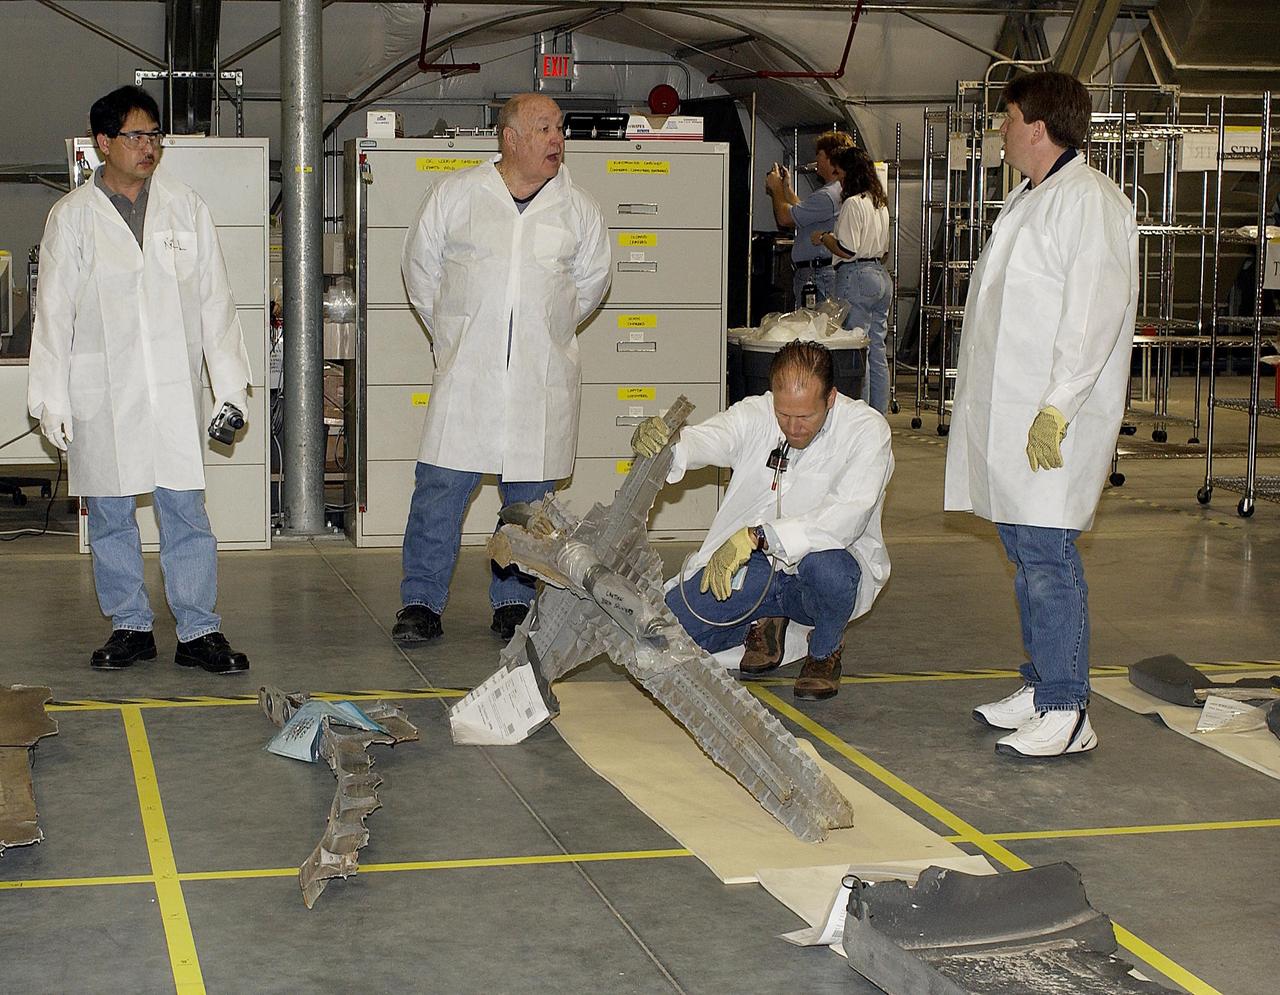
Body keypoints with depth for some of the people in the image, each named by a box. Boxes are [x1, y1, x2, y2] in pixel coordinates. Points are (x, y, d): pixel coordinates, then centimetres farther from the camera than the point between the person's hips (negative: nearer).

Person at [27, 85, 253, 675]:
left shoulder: (185, 207, 7)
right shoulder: (72, 217, 3)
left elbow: (214, 300, 8)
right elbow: (53, 313, 4)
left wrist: (230, 386, 3)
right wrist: (51, 401, -1)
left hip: (175, 388, 0)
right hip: (102, 393, 0)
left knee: (186, 513, -1)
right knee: (110, 516, 7)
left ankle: (199, 632, 5)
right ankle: (130, 626, 19)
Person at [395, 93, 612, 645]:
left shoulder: (578, 210, 4)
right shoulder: (455, 194, 1)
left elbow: (590, 281, 19)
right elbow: (420, 265, 12)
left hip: (543, 376, 2)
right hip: (465, 371, -1)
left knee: (529, 493, 6)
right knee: (440, 486, -4)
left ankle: (514, 603, 20)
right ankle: (422, 602, 6)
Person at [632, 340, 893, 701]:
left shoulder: (866, 430, -16)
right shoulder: (754, 415, -6)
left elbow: (848, 516, -30)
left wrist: (757, 536, -40)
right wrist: (659, 442, -51)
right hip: (753, 567, 3)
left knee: (825, 565, -39)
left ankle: (826, 650, -3)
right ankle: (764, 623, 16)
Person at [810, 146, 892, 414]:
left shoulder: (853, 203, -12)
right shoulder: (880, 203, 15)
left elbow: (846, 250, -18)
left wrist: (824, 238, 0)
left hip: (857, 276, -9)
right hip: (881, 274, 9)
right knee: (877, 351, 11)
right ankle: (879, 415, 14)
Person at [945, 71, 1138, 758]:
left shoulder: (1089, 200, -12)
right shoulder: (1028, 199, 19)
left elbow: (1096, 313, -19)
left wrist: (1056, 408, -23)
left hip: (1052, 419, -10)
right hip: (1010, 414, 10)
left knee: (1046, 553, -10)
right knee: (1025, 553, 13)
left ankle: (1067, 712, -5)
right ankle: (1041, 688, 22)